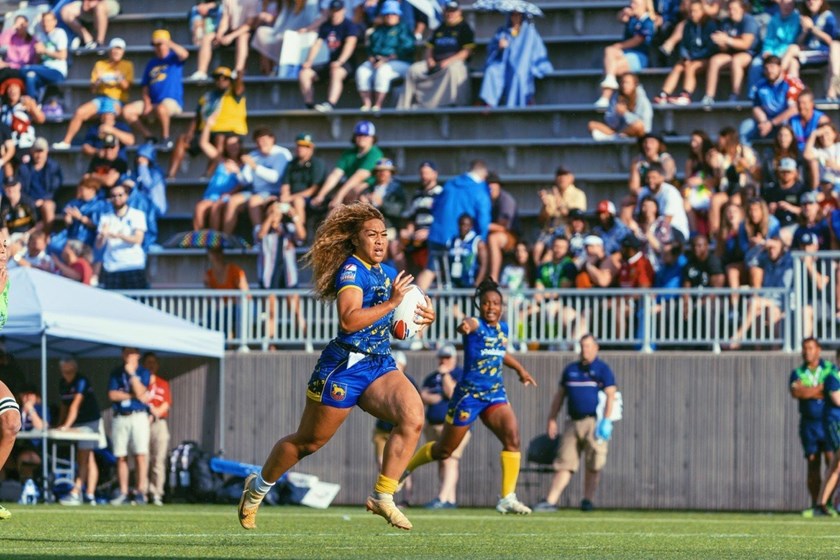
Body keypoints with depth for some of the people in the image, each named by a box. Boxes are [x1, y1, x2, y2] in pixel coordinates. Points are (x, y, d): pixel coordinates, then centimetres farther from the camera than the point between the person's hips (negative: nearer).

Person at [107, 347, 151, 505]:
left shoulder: (143, 373, 6)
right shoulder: (116, 373, 12)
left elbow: (140, 392, -9)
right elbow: (112, 395, 0)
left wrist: (132, 374, -12)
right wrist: (133, 395, -6)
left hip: (138, 416, -2)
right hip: (119, 418, 2)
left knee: (140, 455, -11)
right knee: (121, 457, 1)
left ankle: (140, 492, -11)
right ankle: (123, 493, 4)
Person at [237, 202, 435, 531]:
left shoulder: (387, 273, 12)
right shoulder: (351, 270, -13)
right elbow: (349, 320, -28)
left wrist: (424, 318, 3)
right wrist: (391, 302, -27)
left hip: (379, 367, 7)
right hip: (345, 367, -7)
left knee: (413, 417, -21)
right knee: (309, 441, 7)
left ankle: (383, 497, -17)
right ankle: (258, 486, 32)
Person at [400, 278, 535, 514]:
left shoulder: (502, 328, 7)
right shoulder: (476, 324, -14)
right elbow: (467, 326, -42)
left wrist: (520, 369, 35)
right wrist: (464, 326, -65)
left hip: (495, 395, 5)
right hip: (469, 395, -5)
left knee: (513, 438, -17)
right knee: (444, 450, 9)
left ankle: (508, 498, -15)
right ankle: (407, 466, 38)